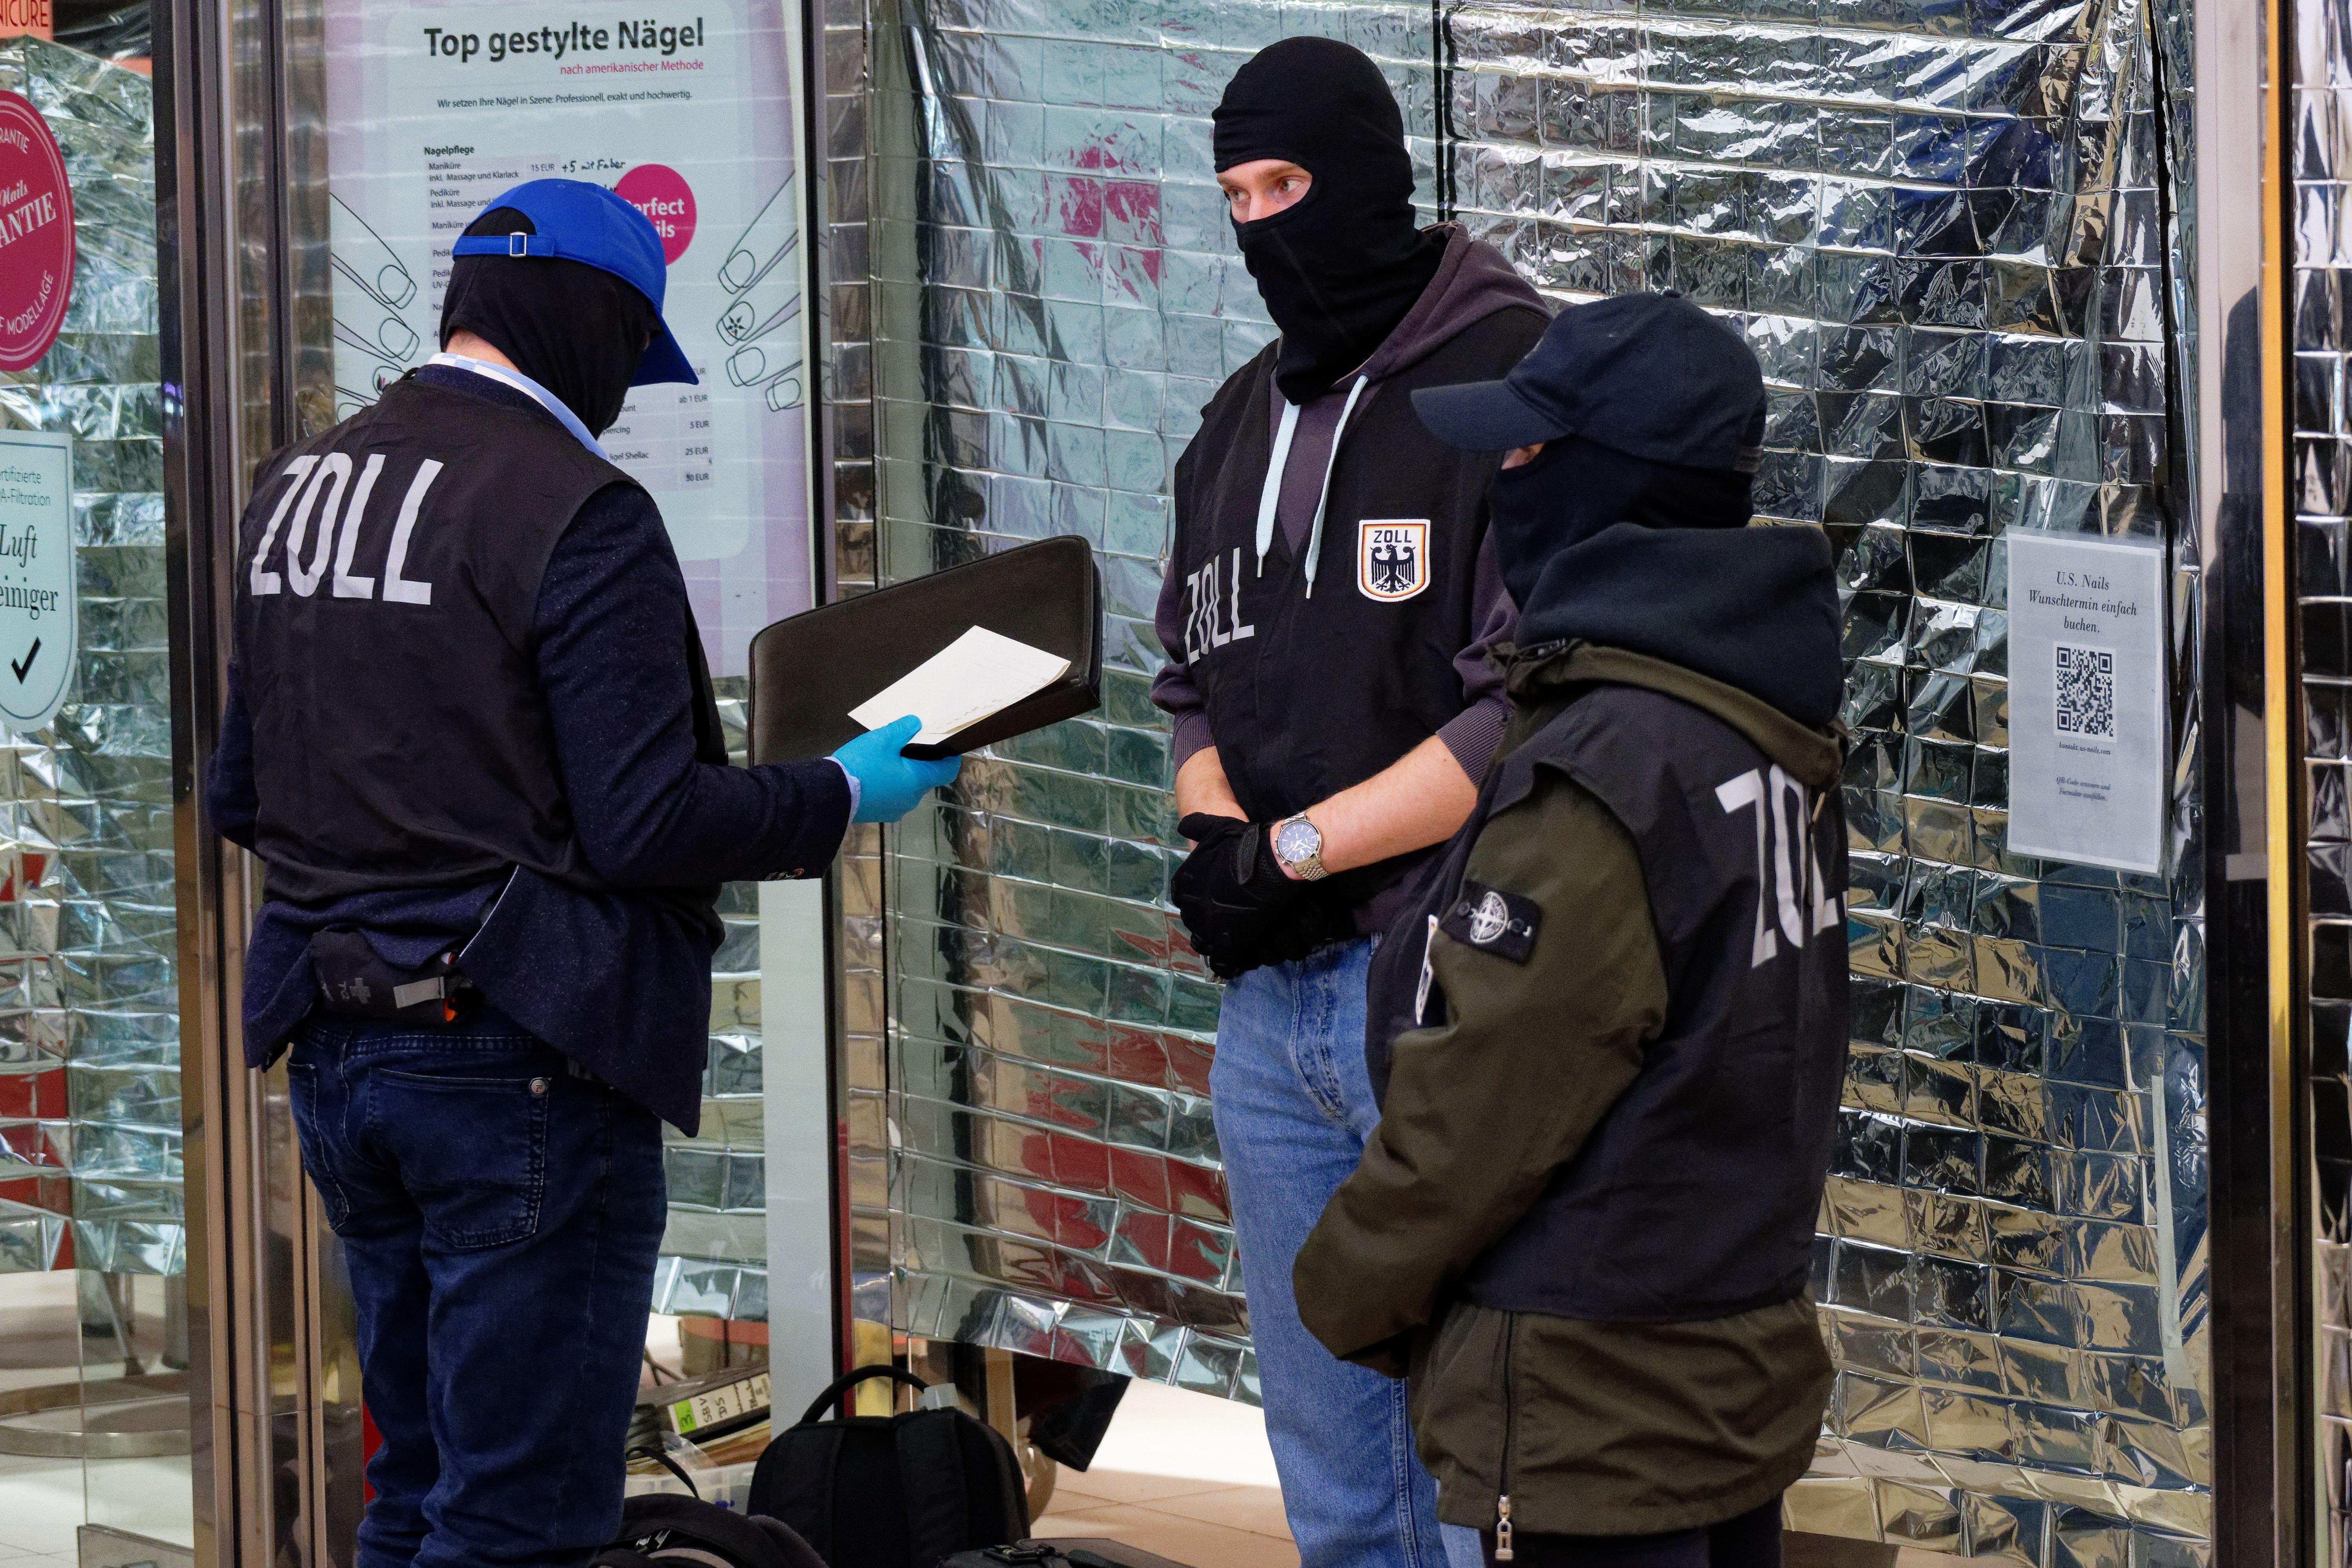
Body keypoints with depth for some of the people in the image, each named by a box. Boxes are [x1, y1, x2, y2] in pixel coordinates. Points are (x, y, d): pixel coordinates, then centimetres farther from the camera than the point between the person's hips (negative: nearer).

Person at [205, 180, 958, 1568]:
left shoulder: (296, 490, 11)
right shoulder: (577, 514, -15)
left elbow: (241, 795, 17)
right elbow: (643, 826, -19)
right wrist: (844, 798, -5)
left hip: (336, 1052, 8)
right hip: (520, 1062, -8)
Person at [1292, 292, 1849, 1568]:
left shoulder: (1598, 780, -23)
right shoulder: (1771, 728, 6)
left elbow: (1477, 1104, -17)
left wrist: (1348, 1291, -1)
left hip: (1590, 1421, -9)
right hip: (1743, 1373, 9)